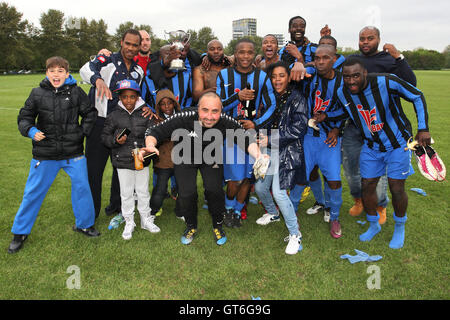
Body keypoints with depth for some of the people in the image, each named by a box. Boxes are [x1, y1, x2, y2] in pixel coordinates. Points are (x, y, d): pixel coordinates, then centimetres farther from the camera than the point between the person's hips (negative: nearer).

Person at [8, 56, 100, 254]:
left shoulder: (76, 92, -2)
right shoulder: (37, 94, -1)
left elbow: (90, 113, 9)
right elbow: (24, 117, 6)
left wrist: (83, 132, -1)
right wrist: (31, 131, -12)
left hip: (73, 153, 0)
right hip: (45, 154, 0)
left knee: (82, 187, 7)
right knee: (33, 192, 8)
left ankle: (84, 224, 29)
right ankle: (20, 232, 25)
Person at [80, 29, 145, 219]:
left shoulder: (138, 71, 13)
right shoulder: (107, 60, -3)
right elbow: (86, 69, -23)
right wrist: (98, 80, -44)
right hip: (100, 122, -4)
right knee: (93, 168, 1)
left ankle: (116, 206, 30)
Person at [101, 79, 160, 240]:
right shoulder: (114, 116, -4)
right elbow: (105, 136, 1)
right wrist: (115, 141, -18)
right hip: (123, 161, -1)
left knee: (143, 191, 13)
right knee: (126, 193, 9)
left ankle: (146, 219, 30)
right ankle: (129, 222, 25)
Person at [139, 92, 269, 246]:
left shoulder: (226, 122, -31)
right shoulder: (184, 118, -35)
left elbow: (247, 138, -22)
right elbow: (155, 131, -28)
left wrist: (258, 156, -41)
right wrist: (150, 145, -49)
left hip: (211, 158, 1)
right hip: (185, 157, -1)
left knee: (214, 190, -9)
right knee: (187, 193, -7)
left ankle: (218, 226, 20)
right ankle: (191, 227, 23)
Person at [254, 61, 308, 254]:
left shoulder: (297, 98, -6)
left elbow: (299, 128, -14)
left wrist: (271, 138, -17)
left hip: (287, 151, -7)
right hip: (268, 150, 7)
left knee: (279, 192, -16)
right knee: (260, 187, 12)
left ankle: (295, 234, 2)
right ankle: (272, 213, 44)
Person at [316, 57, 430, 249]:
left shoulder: (386, 82, -25)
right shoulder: (342, 93, -10)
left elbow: (417, 97, -12)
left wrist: (423, 128, -17)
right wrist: (326, 116, -1)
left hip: (398, 143, -4)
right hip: (371, 146, 4)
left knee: (396, 188, -1)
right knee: (367, 186, 5)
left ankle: (399, 228, 26)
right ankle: (374, 225, 30)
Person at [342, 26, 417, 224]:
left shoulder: (389, 60, 2)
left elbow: (410, 85, -10)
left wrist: (398, 57, -16)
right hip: (352, 126, 3)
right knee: (350, 167, 12)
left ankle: (380, 206, 26)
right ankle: (359, 200, 37)